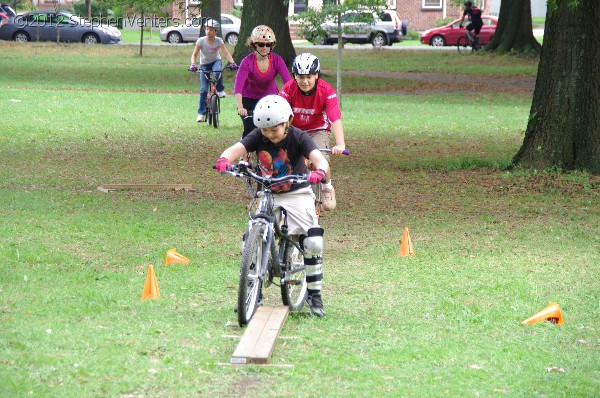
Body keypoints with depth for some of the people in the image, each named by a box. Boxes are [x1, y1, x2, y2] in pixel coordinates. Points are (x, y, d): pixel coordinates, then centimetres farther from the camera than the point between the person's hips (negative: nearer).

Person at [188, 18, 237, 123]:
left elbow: (226, 53, -19)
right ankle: (201, 113, -2)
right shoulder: (201, 41, -15)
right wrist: (193, 64, -36)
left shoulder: (218, 41, -12)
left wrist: (232, 63, -37)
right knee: (203, 89, -10)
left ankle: (220, 90, -10)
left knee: (217, 71, -39)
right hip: (204, 65, 0)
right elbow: (194, 54, -16)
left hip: (216, 62, 0)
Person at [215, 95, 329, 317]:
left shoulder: (297, 137, -17)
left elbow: (318, 158, -31)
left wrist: (320, 171, -56)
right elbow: (236, 149, -25)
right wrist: (224, 159, -49)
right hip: (267, 195, 3)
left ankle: (314, 295, 0)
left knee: (313, 243, -18)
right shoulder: (257, 137, -10)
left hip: (296, 194, -3)